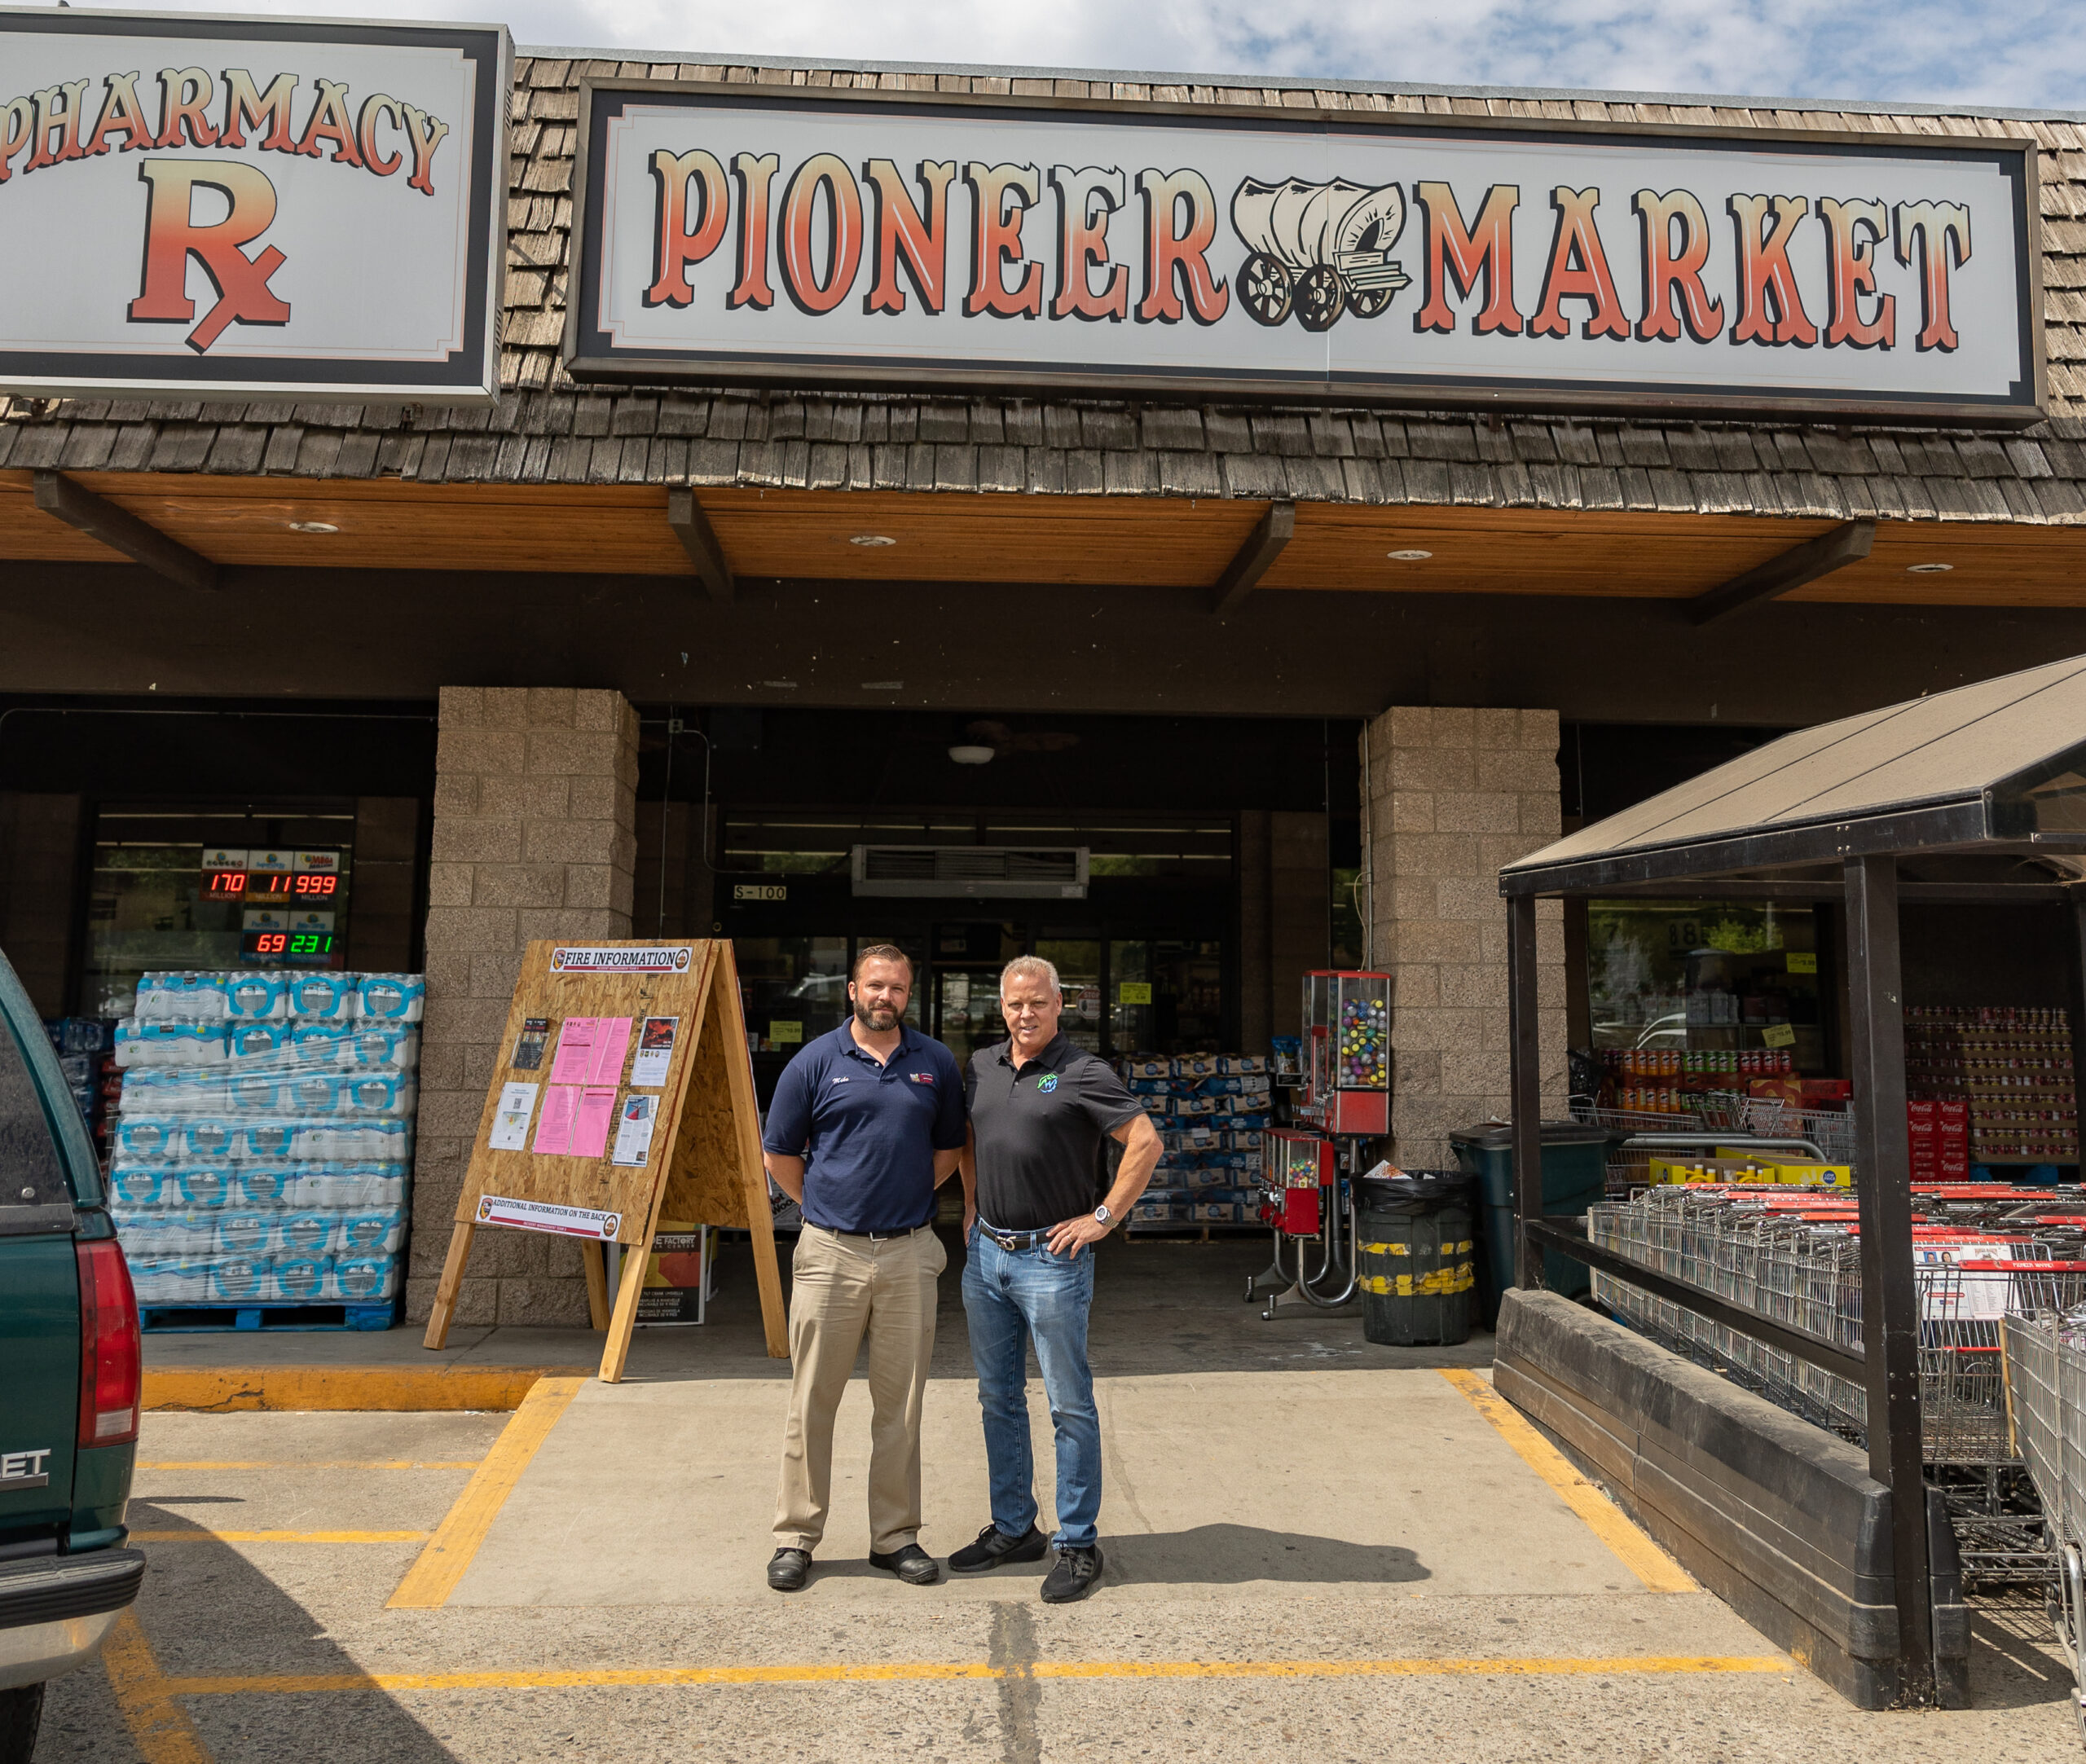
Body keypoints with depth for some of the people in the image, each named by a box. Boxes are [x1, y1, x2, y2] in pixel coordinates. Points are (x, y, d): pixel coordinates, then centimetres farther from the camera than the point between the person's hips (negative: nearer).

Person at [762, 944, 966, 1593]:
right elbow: (780, 1155, 7)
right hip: (830, 1253, -2)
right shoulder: (815, 1062, -1)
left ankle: (896, 1535, 22)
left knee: (901, 1403, 10)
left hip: (910, 1254, 2)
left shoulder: (937, 1063, 6)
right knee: (812, 1400, 5)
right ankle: (796, 1536, 19)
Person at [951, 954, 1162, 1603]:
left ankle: (1079, 1545, 13)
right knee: (999, 1399, 15)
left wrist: (1103, 1218, -14)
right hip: (985, 1254, 7)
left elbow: (1146, 1142, -14)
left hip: (1050, 1259, -6)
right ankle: (1013, 1529, 29)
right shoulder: (980, 1066, 8)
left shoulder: (1083, 1073, -10)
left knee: (1070, 1406, 2)